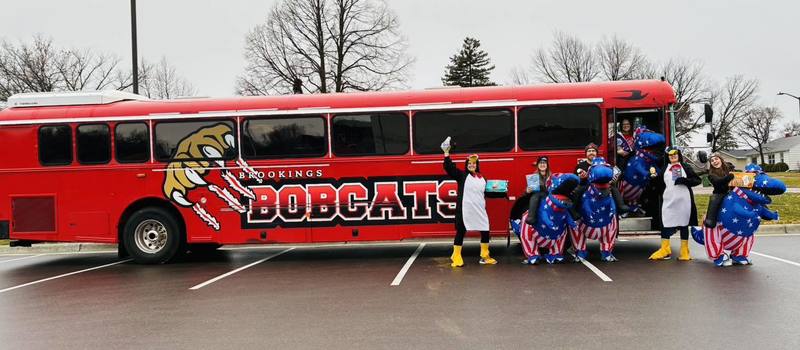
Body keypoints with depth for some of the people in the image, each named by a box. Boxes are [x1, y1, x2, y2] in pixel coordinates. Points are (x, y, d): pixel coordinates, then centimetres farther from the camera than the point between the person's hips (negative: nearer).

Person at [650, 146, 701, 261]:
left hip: (683, 200, -2)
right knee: (665, 223, -4)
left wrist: (685, 180, -14)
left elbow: (697, 180, -1)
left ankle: (684, 251, 11)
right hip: (668, 201, 2)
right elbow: (660, 184, 21)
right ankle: (664, 250, 0)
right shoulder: (664, 169, 14)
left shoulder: (685, 167, 6)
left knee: (684, 224, 5)